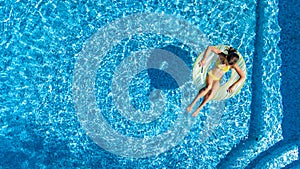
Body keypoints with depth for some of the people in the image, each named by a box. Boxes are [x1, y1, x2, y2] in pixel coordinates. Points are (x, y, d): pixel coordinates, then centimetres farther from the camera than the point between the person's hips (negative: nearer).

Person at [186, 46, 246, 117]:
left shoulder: (234, 65, -19)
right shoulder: (222, 55, -20)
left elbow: (243, 77, -20)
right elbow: (210, 48, -20)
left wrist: (234, 85, -26)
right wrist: (203, 60, -26)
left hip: (217, 80, 1)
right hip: (210, 75, -1)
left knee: (211, 94, -28)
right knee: (209, 87, -35)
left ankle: (198, 109, -17)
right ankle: (192, 104, -33)